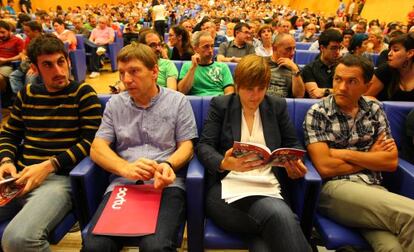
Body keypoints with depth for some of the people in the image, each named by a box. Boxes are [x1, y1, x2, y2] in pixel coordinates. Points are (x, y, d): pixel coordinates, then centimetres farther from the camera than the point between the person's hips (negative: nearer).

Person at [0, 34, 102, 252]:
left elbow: (91, 141, -7)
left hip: (59, 178, -5)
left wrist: (49, 165, -14)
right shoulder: (27, 95, 16)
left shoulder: (83, 94, 0)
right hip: (19, 178, 5)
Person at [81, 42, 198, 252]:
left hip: (166, 183, -2)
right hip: (123, 183, 3)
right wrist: (125, 168, -13)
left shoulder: (178, 101, 8)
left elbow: (186, 146, 6)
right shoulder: (115, 104, 15)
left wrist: (168, 165, -17)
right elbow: (97, 148, 8)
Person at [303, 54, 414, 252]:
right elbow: (325, 167, -8)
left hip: (374, 187, 3)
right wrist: (371, 157, 3)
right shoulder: (317, 113, 0)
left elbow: (391, 161, 6)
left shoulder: (375, 110, 13)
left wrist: (345, 154, -5)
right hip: (335, 187, -3)